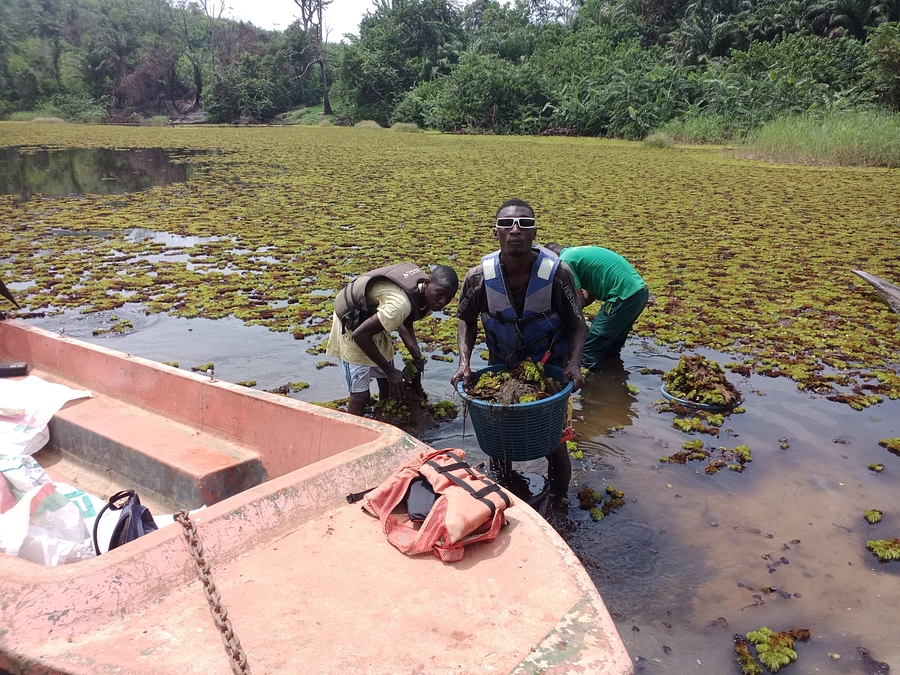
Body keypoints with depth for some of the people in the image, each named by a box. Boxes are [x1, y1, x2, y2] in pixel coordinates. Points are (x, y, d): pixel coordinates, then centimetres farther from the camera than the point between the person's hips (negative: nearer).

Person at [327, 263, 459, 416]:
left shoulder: (424, 294, -11)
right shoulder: (401, 304, -39)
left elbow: (404, 320, 9)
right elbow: (360, 334, -33)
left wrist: (416, 354, -6)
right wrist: (390, 371, -24)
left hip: (372, 318, 9)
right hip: (351, 322, -8)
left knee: (388, 385, 14)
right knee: (360, 394, -9)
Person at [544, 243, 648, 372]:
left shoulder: (565, 261, -6)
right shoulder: (577, 252, 22)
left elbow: (580, 301, -5)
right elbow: (591, 294, 22)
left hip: (625, 296, -10)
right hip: (639, 291, 10)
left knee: (588, 353, -1)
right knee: (610, 349, 24)